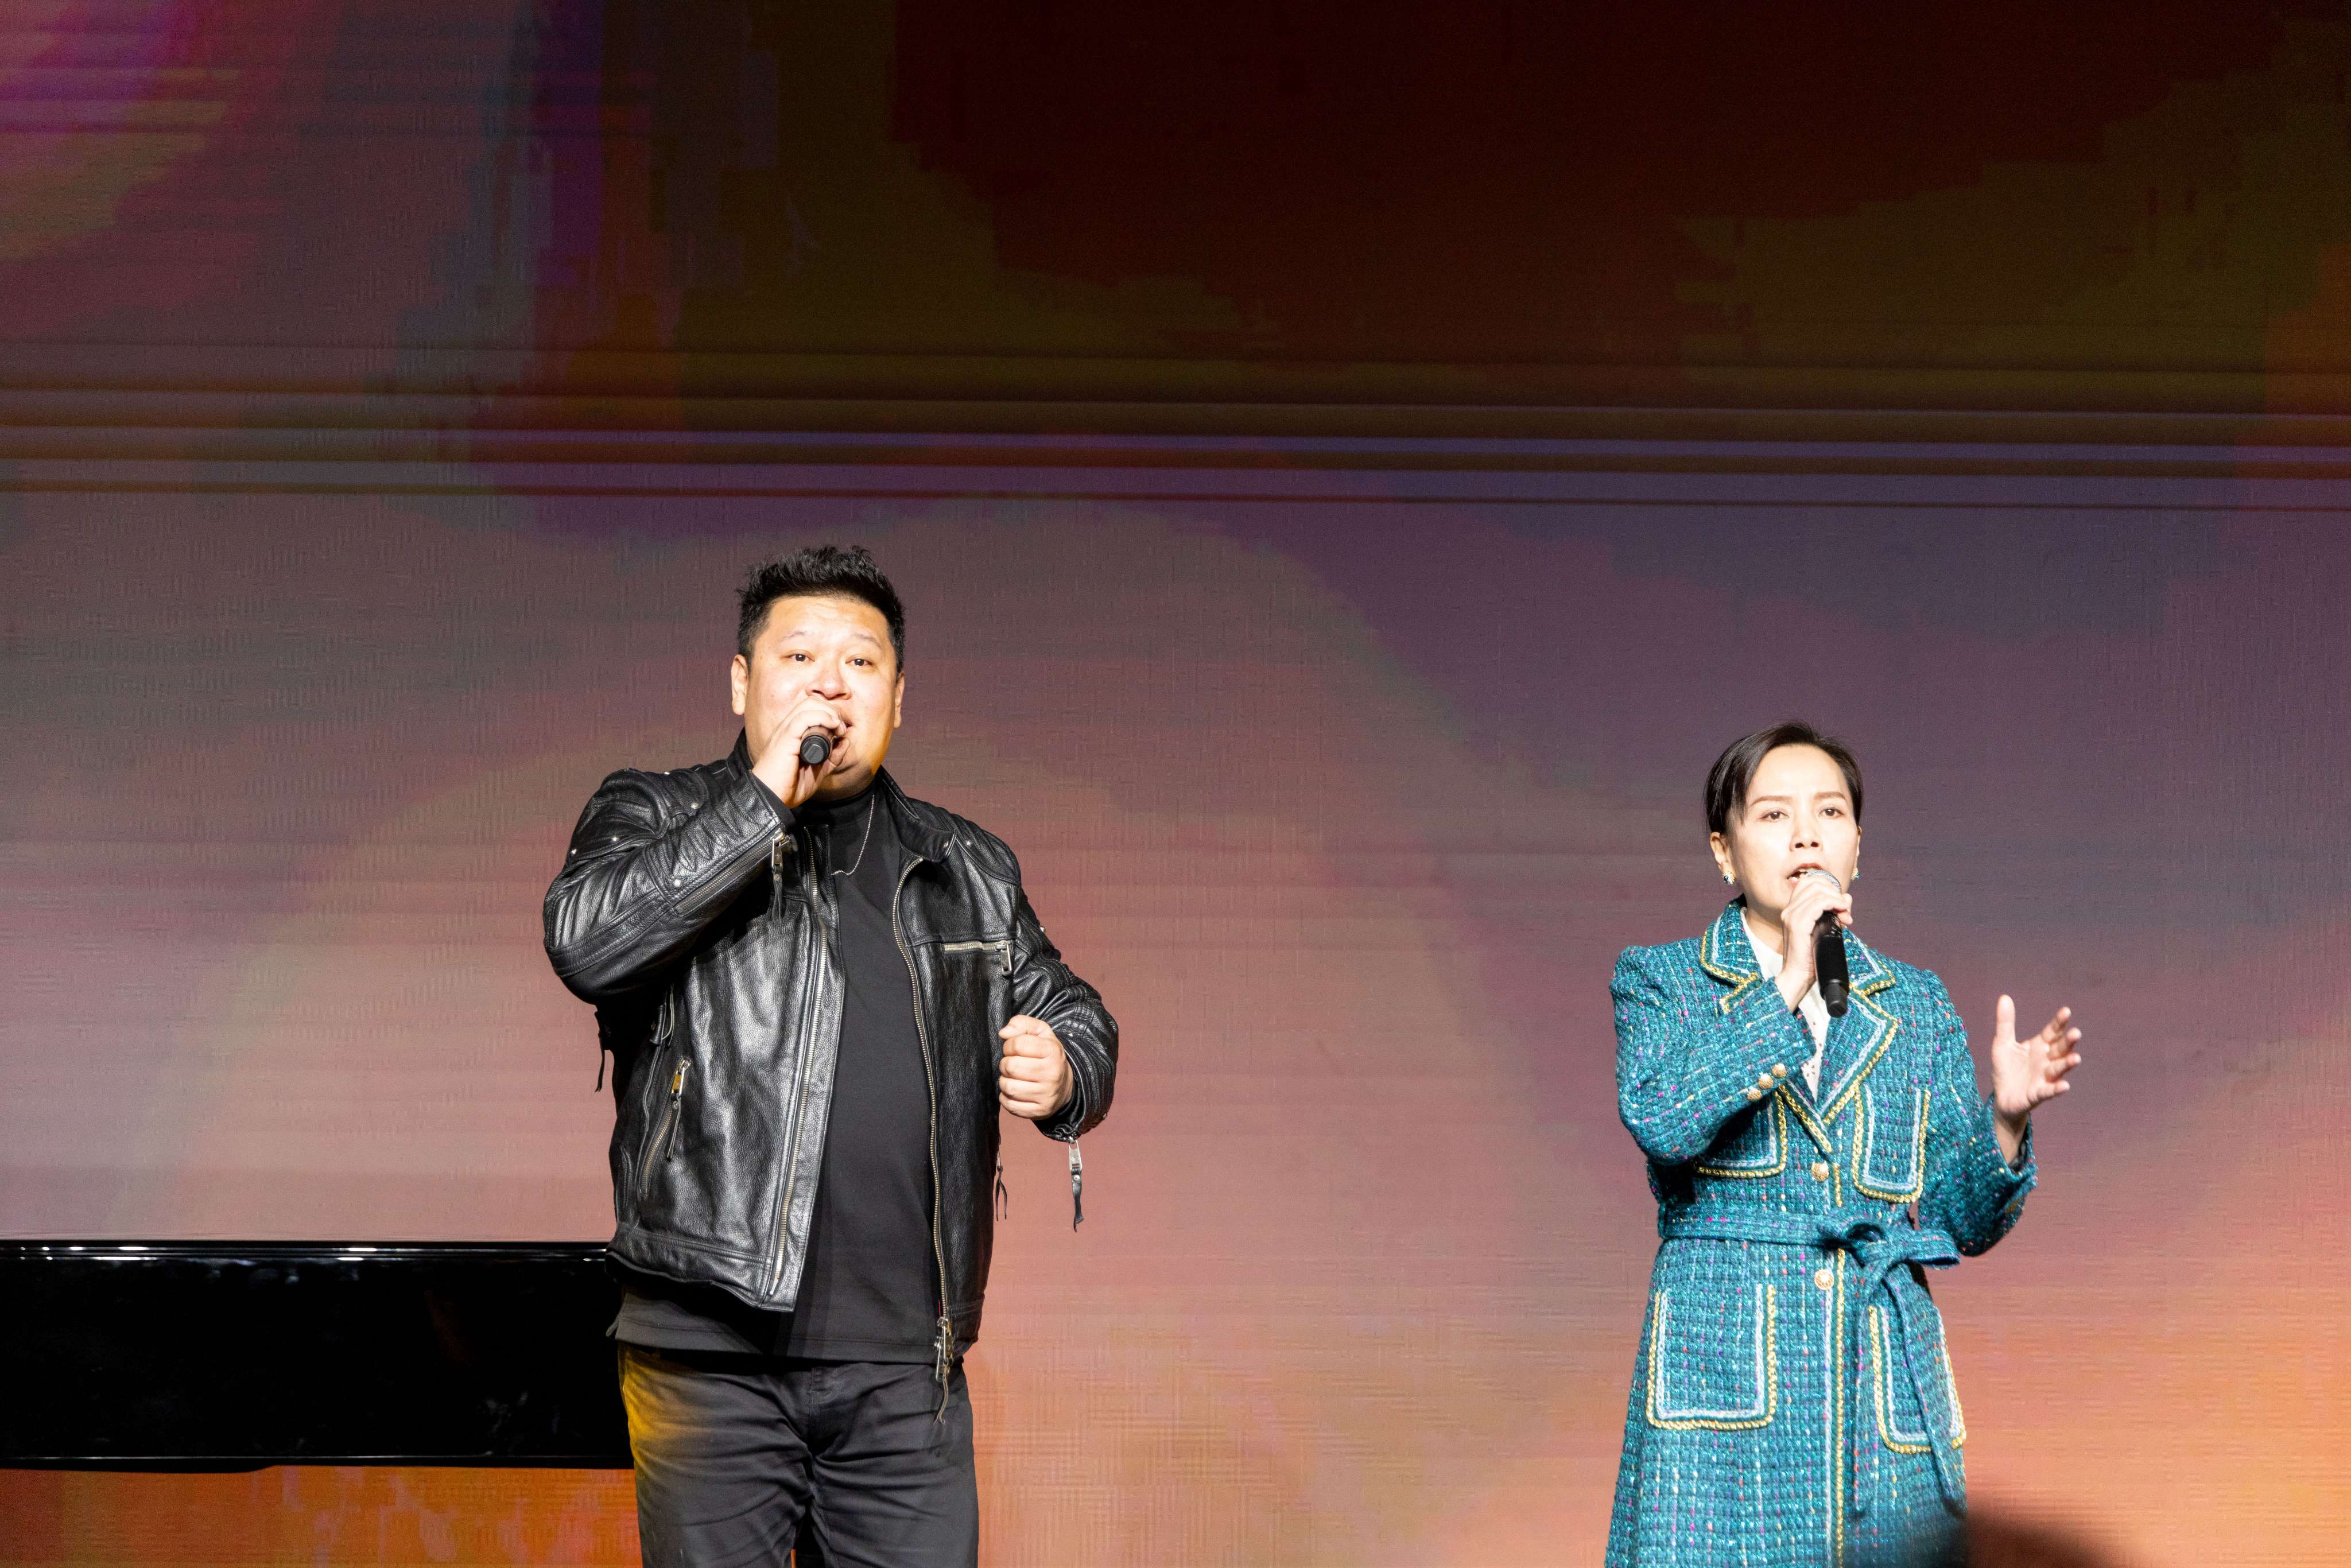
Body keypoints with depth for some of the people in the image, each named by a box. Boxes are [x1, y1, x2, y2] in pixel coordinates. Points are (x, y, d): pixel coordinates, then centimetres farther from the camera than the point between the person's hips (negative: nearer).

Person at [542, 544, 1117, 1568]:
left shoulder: (968, 874, 18)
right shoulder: (655, 820, 6)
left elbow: (1072, 1014, 26)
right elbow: (586, 942, -14)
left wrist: (1064, 1071, 1)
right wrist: (762, 799, -13)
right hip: (712, 1356, -3)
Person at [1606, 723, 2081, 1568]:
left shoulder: (1916, 1006, 14)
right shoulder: (1660, 981, 6)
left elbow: (1964, 1221, 10)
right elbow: (1660, 1119, -15)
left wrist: (2006, 1119, -8)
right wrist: (1785, 986, -14)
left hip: (1885, 1390, 3)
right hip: (1724, 1366, -3)